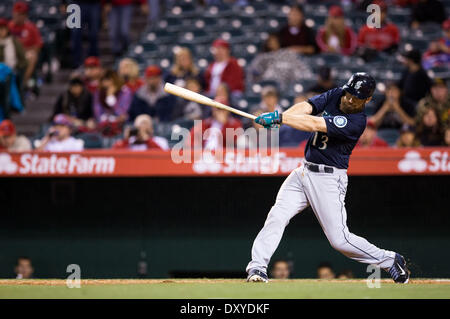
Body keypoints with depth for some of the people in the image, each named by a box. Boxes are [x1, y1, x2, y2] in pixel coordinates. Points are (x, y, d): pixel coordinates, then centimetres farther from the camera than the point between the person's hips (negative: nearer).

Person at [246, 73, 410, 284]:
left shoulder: (357, 122, -20)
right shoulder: (335, 95, 2)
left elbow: (315, 125, -28)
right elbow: (306, 108, -11)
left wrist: (279, 118, -32)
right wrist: (280, 116, -30)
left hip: (328, 179, -6)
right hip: (303, 172, 6)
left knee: (339, 239, -6)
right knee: (277, 217, -11)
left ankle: (389, 260, 12)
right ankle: (257, 267, -10)